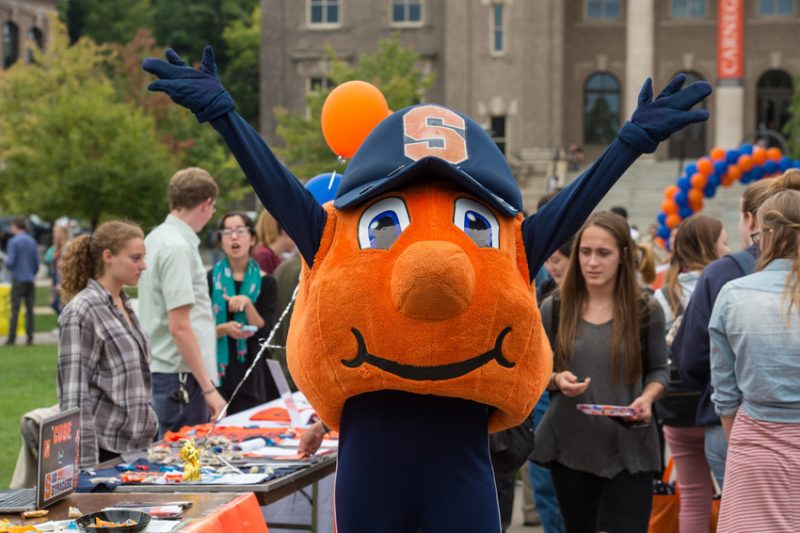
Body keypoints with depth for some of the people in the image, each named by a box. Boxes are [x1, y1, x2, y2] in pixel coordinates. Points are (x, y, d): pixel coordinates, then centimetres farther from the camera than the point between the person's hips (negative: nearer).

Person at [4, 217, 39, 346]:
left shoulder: (14, 241, -9)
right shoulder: (32, 241, 8)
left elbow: (10, 263, -13)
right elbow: (37, 263, 9)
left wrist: (6, 260, 9)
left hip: (18, 279, -5)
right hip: (30, 280, 5)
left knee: (15, 309, -4)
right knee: (29, 309, 6)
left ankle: (12, 338, -6)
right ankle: (30, 338, 5)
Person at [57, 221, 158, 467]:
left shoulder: (124, 304, 12)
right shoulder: (81, 312, -13)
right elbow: (74, 396, -17)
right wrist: (87, 463, -21)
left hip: (135, 444, 8)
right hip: (106, 446, -8)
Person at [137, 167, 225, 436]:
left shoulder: (156, 237, 13)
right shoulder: (178, 247, -16)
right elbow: (179, 327, -20)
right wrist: (209, 388, -18)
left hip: (158, 370, 10)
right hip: (180, 376, -10)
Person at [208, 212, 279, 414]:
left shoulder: (265, 282, 5)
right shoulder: (209, 280, 4)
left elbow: (265, 333, -1)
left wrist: (247, 303, -14)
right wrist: (223, 329, -18)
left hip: (252, 375, 1)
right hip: (217, 371, -1)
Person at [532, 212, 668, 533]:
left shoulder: (646, 311, -2)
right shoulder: (554, 309, 0)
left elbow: (659, 370, 6)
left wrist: (647, 398, -15)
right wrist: (557, 380, -15)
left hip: (629, 448, -2)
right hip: (570, 445, 2)